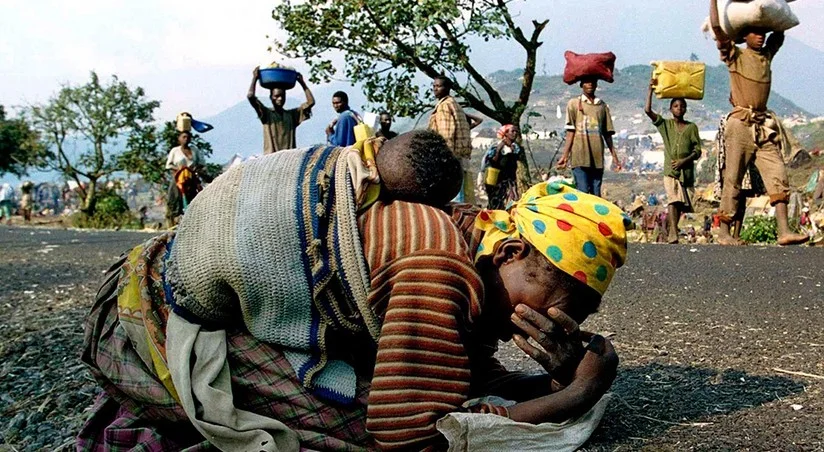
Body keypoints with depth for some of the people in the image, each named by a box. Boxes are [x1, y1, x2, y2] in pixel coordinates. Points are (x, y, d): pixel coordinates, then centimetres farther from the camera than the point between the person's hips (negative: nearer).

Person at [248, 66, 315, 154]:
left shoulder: (292, 114, 17)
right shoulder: (266, 113, 8)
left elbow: (311, 102, 13)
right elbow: (250, 96, -3)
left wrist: (302, 82, 17)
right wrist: (255, 78, 7)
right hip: (271, 157, -3)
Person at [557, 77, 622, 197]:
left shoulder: (603, 106, 14)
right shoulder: (574, 103, 6)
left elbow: (607, 134, 15)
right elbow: (570, 132, 1)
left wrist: (614, 156, 12)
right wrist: (565, 155, -6)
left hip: (598, 158, 3)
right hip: (580, 157, -3)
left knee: (596, 194, 4)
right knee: (582, 193, -9)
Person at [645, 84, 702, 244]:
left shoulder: (692, 127, 8)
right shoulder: (665, 124, 9)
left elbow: (698, 151, 3)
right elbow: (648, 110, -3)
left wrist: (684, 161, -12)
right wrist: (650, 90, -3)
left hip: (687, 170, 2)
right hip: (670, 170, -2)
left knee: (682, 202, 6)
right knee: (673, 199, -18)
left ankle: (671, 231, 22)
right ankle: (673, 235, -28)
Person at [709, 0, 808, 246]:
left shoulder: (767, 55, 16)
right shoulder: (735, 56, 1)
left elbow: (780, 32, 32)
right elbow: (717, 28, -10)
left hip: (764, 125, 5)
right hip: (741, 124, -5)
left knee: (778, 175, -6)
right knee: (733, 179, -3)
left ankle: (784, 231, -10)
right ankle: (724, 233, 2)